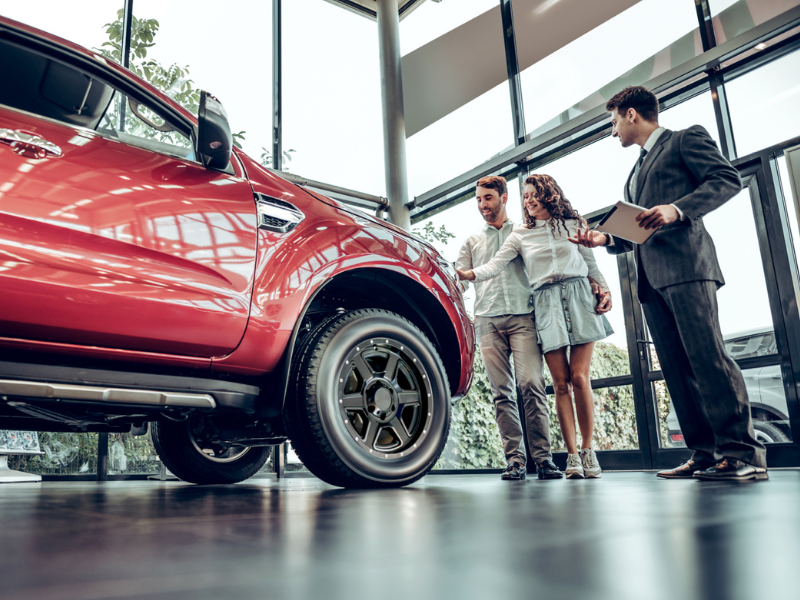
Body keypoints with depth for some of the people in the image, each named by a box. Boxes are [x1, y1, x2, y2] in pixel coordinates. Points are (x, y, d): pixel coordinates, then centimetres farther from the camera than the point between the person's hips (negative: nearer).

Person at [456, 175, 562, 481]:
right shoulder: (472, 242, 24)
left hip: (522, 315, -2)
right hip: (488, 320, 2)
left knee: (530, 383, -13)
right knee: (501, 391, -2)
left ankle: (543, 458, -9)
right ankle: (515, 458, 0)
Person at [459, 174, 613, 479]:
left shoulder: (573, 225, 15)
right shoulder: (520, 235, 11)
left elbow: (591, 263, 19)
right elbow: (495, 265, -1)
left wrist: (604, 288, 4)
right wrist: (467, 274, -17)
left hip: (579, 298, 0)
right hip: (546, 303, 0)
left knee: (579, 377, -9)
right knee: (561, 382, -5)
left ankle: (588, 450, 2)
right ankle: (572, 455, -2)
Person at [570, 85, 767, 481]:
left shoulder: (686, 139, 10)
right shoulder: (635, 173, 31)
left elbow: (728, 179, -5)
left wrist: (677, 209, -17)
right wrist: (607, 239, 10)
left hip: (685, 264, -8)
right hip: (651, 278, 8)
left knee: (707, 355, -16)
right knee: (677, 368, 1)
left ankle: (742, 452, -12)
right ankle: (706, 454, 2)